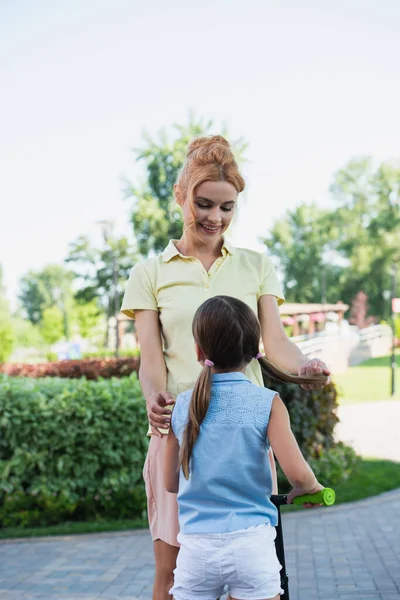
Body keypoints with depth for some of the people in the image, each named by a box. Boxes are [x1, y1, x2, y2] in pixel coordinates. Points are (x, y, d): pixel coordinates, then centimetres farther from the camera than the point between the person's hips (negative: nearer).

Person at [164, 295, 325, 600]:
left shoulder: (181, 406, 2)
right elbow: (297, 474, -15)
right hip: (251, 545, -2)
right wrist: (309, 488, 8)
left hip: (196, 548, 2)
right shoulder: (267, 403, -7)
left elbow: (171, 483, 11)